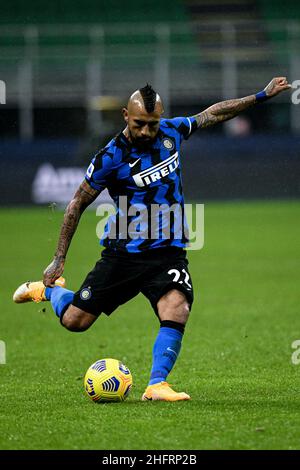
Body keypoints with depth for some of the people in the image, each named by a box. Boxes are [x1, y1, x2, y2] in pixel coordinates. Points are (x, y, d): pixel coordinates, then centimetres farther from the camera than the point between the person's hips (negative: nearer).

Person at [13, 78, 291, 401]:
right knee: (74, 321, 1)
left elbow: (213, 114, 18)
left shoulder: (171, 131, 0)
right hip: (123, 253, -2)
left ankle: (156, 385, -20)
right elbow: (78, 203, -3)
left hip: (168, 252, 2)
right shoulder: (111, 157, -13)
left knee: (176, 312, -25)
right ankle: (50, 289, 33)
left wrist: (261, 96, 20)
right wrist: (59, 259, -2)